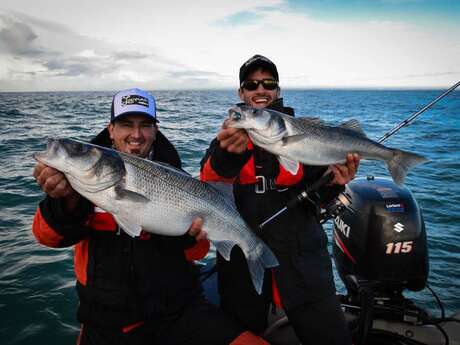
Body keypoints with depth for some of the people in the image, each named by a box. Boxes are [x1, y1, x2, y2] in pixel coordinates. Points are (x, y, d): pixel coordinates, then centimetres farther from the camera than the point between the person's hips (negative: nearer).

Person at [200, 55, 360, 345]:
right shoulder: (227, 138, 3)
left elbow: (317, 197, 1)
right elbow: (209, 188, -17)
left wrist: (333, 183, -22)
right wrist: (226, 155, -38)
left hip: (301, 256, 0)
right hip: (242, 260, 1)